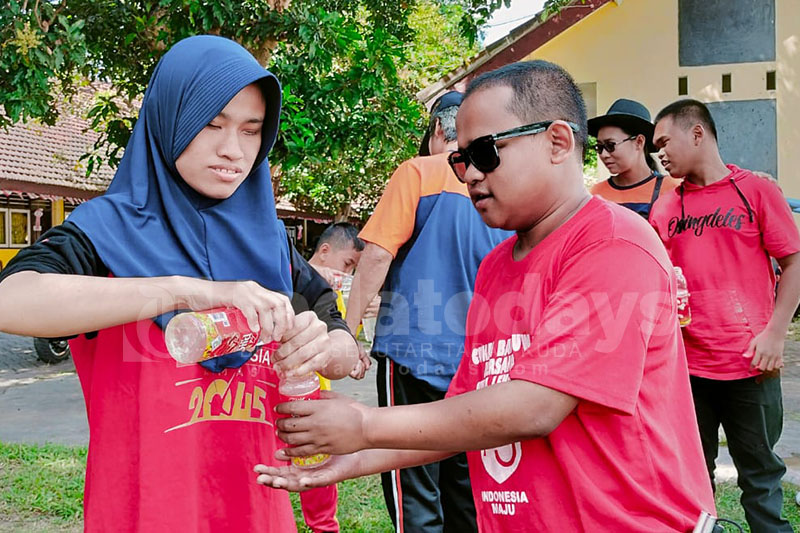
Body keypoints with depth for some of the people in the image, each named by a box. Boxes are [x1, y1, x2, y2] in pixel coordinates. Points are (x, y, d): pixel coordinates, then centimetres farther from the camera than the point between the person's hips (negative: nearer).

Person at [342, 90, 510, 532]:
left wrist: (346, 332, -5)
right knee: (465, 492, 17)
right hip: (479, 361, 6)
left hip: (415, 350, -5)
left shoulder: (419, 172, -4)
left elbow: (378, 255, -11)